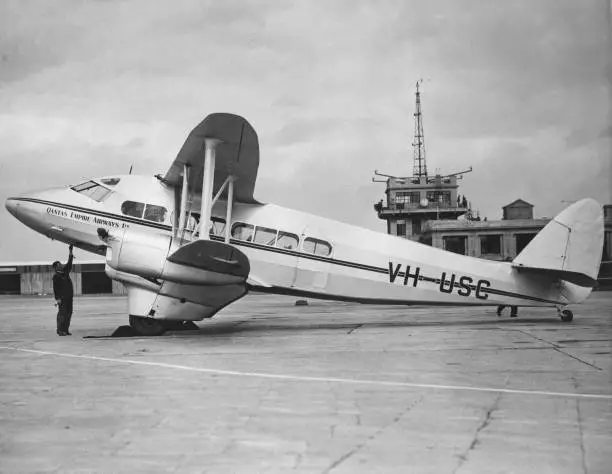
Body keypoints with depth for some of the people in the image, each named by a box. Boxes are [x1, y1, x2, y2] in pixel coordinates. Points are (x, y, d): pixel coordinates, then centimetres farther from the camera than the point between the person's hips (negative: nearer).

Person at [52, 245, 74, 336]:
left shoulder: (65, 271, 14)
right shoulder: (56, 276, -6)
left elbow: (69, 264, 25)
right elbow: (55, 288, -11)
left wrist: (70, 253, 22)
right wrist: (57, 298, -16)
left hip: (69, 296, 8)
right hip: (62, 297, -8)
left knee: (69, 313, 7)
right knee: (62, 313, -7)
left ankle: (65, 330, 11)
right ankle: (60, 330, -4)